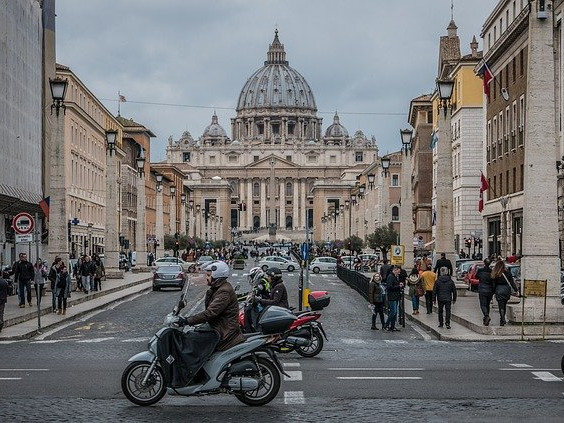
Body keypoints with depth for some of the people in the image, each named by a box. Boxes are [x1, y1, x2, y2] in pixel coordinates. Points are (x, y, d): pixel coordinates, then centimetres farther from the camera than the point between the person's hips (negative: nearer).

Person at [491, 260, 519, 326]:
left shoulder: (495, 274, -7)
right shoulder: (507, 273, -1)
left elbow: (493, 284, -6)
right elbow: (512, 283, -1)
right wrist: (516, 291, 1)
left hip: (499, 291, -3)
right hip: (507, 290, 3)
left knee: (501, 306, 1)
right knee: (504, 305, 18)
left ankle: (502, 320, -13)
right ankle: (502, 319, 27)